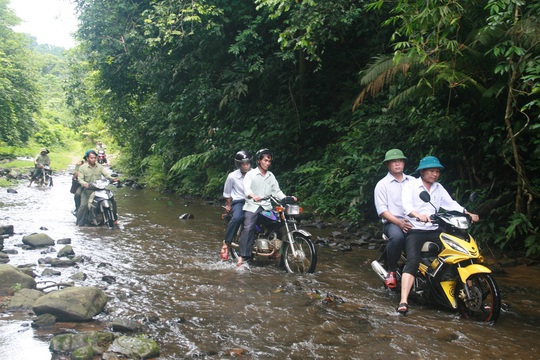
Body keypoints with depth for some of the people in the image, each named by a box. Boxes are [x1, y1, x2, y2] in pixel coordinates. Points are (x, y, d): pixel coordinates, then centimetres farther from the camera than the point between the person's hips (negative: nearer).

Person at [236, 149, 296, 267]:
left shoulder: (271, 176, 18)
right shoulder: (251, 174, 2)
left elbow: (277, 191, 15)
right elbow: (246, 187, -15)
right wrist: (253, 196, -36)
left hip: (267, 206, 5)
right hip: (252, 206, -5)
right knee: (248, 228, -23)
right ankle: (243, 256, -26)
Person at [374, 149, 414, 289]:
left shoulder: (413, 181, 21)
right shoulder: (382, 184, 9)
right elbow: (382, 210, -2)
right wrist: (398, 222, -17)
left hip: (414, 221, 4)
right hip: (392, 222, -3)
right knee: (397, 236, -38)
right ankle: (391, 271, -19)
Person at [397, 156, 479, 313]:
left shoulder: (439, 188, 20)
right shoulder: (411, 185, 2)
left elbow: (451, 203, 11)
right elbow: (406, 204, -15)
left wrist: (468, 214, -7)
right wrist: (418, 215, -36)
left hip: (435, 230, 5)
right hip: (415, 230, -5)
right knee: (413, 260, -26)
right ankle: (403, 301, -34)